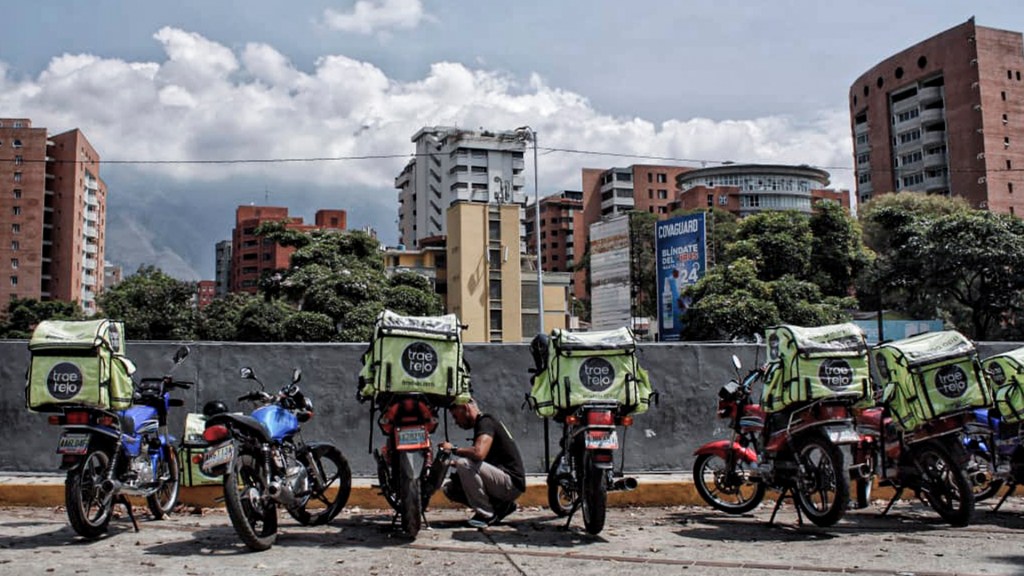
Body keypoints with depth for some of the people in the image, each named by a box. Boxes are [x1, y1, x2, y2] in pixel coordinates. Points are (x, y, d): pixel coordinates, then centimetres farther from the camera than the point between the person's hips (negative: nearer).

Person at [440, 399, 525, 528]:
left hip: (511, 483, -10)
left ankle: (486, 514, -12)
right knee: (450, 488, 6)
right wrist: (453, 463, 3)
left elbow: (479, 453, -30)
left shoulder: (486, 422, -12)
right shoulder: (481, 424, 18)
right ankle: (500, 506, 6)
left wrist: (453, 449, -14)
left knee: (465, 464, -27)